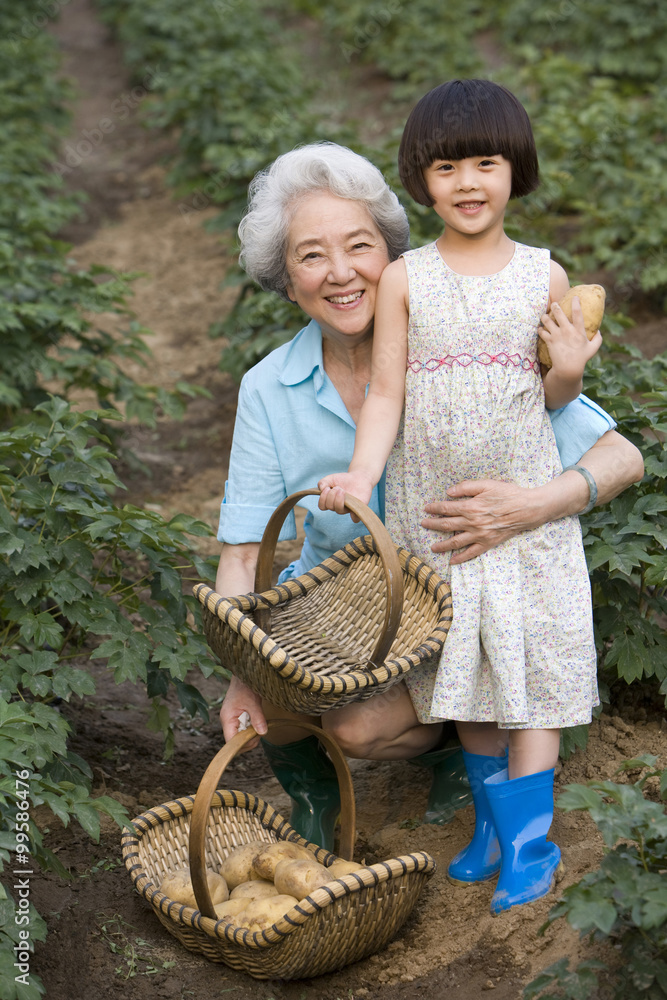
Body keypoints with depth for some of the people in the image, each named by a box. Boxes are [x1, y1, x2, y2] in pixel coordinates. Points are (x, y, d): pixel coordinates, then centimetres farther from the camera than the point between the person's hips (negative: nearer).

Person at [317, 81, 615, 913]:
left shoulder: (544, 276, 0)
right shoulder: (404, 279, -2)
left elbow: (550, 399, 8)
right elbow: (386, 391, -2)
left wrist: (570, 371, -13)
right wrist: (360, 476, -15)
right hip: (431, 504, 1)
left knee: (529, 663, 0)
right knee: (464, 670, 10)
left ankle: (529, 844, 10)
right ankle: (496, 823, 26)